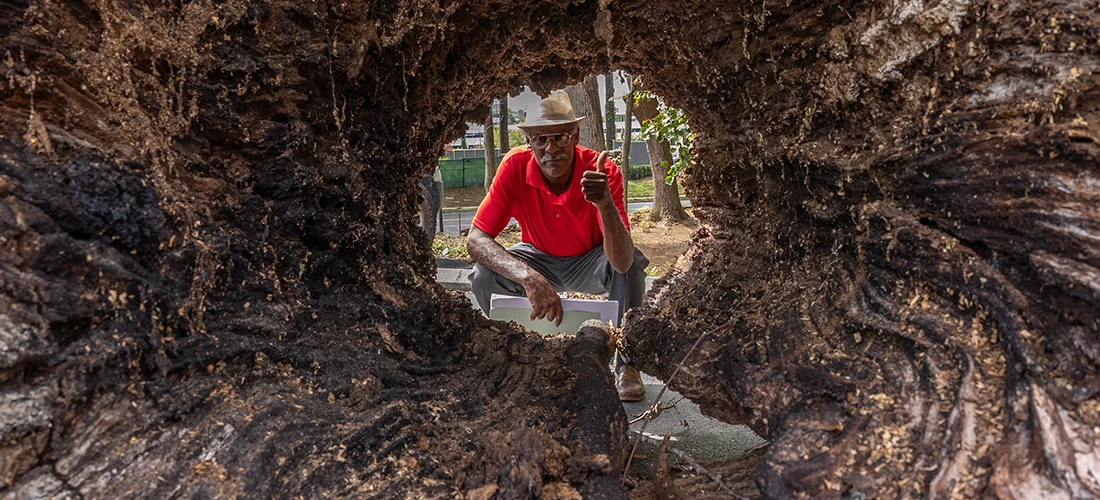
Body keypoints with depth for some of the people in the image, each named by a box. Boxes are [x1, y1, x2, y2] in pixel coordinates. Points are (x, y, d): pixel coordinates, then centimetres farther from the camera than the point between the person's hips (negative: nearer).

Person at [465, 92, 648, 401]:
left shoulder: (603, 173, -29)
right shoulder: (515, 167, -25)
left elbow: (621, 263, -38)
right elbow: (475, 239, -31)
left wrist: (605, 204, -56)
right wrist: (529, 278, -47)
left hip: (590, 264, -1)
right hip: (540, 259, 1)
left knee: (632, 264, -31)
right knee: (484, 276, -26)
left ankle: (626, 364, -7)